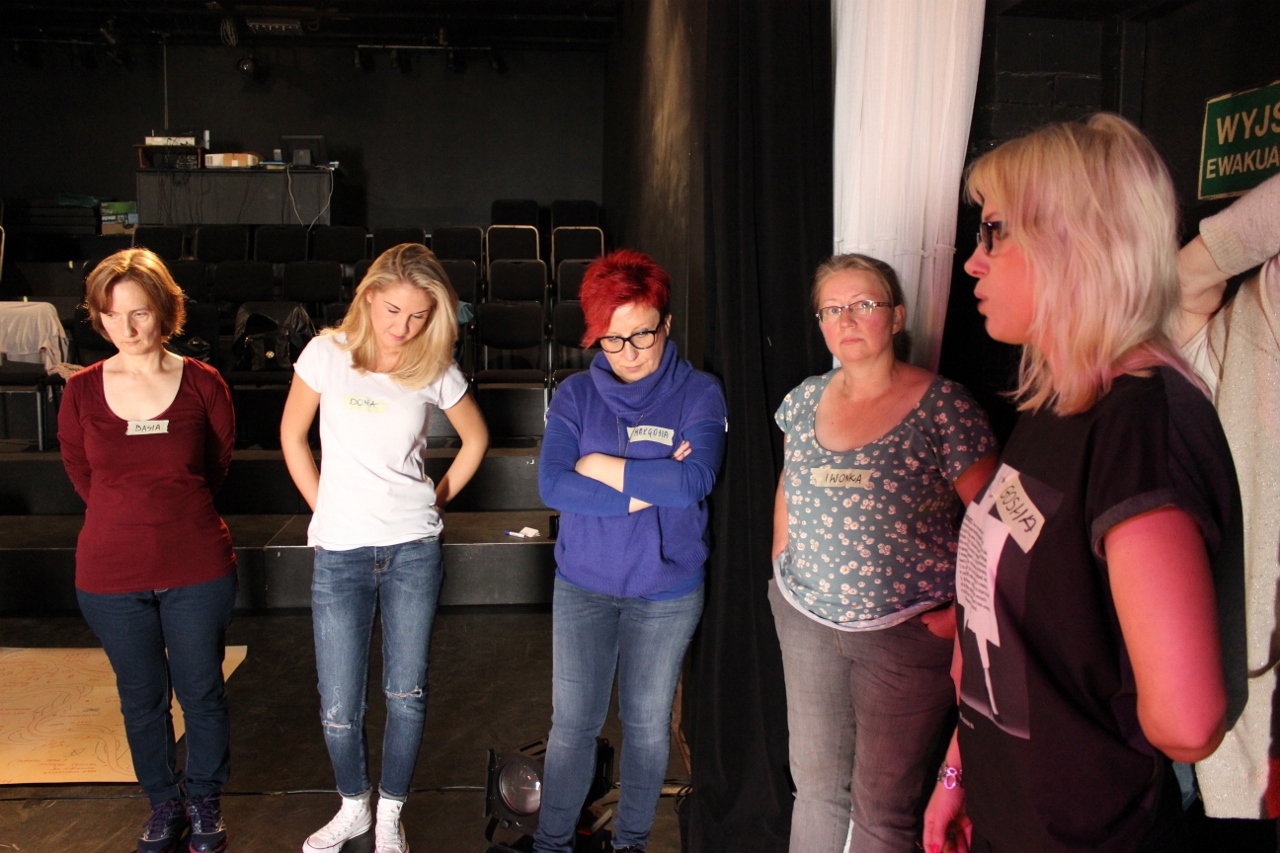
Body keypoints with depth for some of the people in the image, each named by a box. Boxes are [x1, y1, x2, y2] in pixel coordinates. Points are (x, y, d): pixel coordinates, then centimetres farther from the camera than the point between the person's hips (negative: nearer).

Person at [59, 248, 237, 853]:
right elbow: (82, 476, 9)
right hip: (111, 572, 1)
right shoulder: (82, 392, -5)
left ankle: (204, 801, 36)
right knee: (142, 699, 16)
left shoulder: (203, 385, -8)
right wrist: (133, 516, 9)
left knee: (203, 694, 12)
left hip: (197, 569, -1)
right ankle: (164, 803, 39)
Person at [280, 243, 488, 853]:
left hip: (413, 550, 1)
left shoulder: (436, 370, -3)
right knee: (339, 708, 4)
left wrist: (436, 500, 7)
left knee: (406, 693, 8)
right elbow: (292, 435, 7)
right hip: (340, 553, 0)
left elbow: (475, 438, 13)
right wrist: (324, 507, 4)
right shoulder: (328, 353, -5)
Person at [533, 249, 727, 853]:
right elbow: (552, 486, -15)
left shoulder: (698, 394, -8)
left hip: (667, 591, -1)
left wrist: (601, 467, -16)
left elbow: (696, 480, -24)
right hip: (583, 584, 1)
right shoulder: (576, 395, -3)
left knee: (647, 723, 15)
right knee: (572, 724, 9)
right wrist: (649, 487, -20)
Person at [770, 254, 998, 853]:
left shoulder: (943, 406, -13)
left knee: (883, 804, 9)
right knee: (814, 782, 19)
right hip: (806, 620, 5)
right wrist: (783, 572, 12)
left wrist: (965, 613, -14)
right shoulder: (807, 398, 4)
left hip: (907, 630, -5)